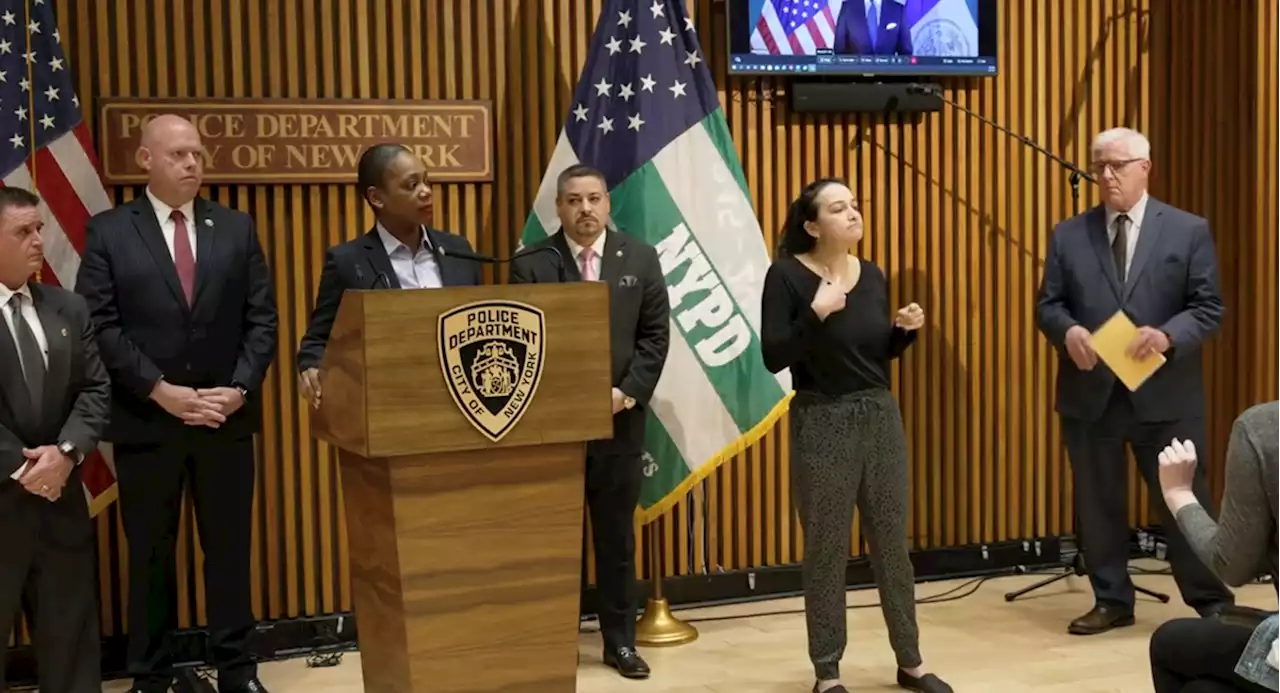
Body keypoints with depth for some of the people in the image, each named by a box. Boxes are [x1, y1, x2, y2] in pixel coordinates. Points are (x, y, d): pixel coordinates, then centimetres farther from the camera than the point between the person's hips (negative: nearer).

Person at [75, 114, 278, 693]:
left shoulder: (237, 228, 8)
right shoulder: (108, 232, 1)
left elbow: (262, 320, 4)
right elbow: (99, 326, -7)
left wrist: (239, 389, -9)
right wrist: (160, 391, -15)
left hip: (227, 417, 2)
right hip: (145, 421, -2)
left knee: (229, 547, 8)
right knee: (149, 553, 8)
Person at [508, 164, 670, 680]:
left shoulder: (640, 258, 4)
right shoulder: (531, 266, -3)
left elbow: (655, 334, 2)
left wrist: (628, 392, -10)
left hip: (620, 421, 2)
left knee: (617, 539, 11)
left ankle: (620, 642, 22)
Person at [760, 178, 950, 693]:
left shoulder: (873, 276, 6)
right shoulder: (787, 275, -10)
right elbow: (774, 358, -16)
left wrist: (906, 330, -3)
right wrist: (816, 313, -26)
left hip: (881, 417, 5)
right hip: (822, 423, -5)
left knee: (892, 542, 11)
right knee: (827, 550, 3)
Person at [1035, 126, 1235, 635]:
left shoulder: (1189, 231, 2)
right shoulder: (1068, 235, 7)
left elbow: (1209, 308, -2)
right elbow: (1047, 305, 6)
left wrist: (1167, 335, -21)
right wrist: (1068, 331, -17)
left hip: (1164, 394, -2)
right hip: (1090, 393, 2)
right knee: (1097, 504, 10)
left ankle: (1213, 603, 19)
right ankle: (1112, 601, 23)